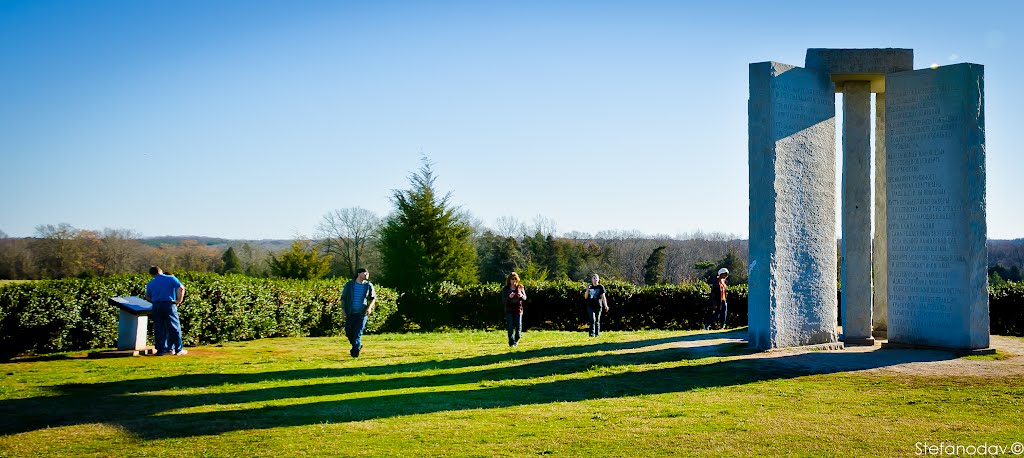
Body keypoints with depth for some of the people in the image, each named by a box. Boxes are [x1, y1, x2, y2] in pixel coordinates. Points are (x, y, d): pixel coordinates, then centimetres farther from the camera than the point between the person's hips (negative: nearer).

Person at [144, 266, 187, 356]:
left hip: (156, 307, 2)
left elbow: (148, 298, 14)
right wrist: (179, 301, -3)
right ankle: (178, 349, 5)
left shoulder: (150, 284, 10)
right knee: (174, 328, 4)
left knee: (158, 329, 7)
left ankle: (161, 349, 6)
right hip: (169, 305, -2)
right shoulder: (171, 278, 1)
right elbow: (181, 288, -10)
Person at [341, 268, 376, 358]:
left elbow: (373, 298, 12)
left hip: (362, 313, -1)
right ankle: (358, 345, 30)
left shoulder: (368, 285, 2)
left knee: (358, 333, -8)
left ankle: (355, 352, -4)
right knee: (348, 332, 5)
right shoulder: (349, 285, 0)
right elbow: (343, 298, 6)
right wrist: (343, 310, -1)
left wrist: (370, 307, -5)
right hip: (350, 313, 1)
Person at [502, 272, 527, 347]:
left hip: (518, 309, 1)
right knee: (510, 327, -3)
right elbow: (503, 300, -5)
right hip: (509, 310, -1)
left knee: (518, 326, 0)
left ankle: (516, 340, 24)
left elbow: (525, 298, 3)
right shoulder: (505, 289, 0)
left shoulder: (520, 287, 4)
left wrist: (521, 296, -20)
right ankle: (511, 342, 7)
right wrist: (509, 297, -24)